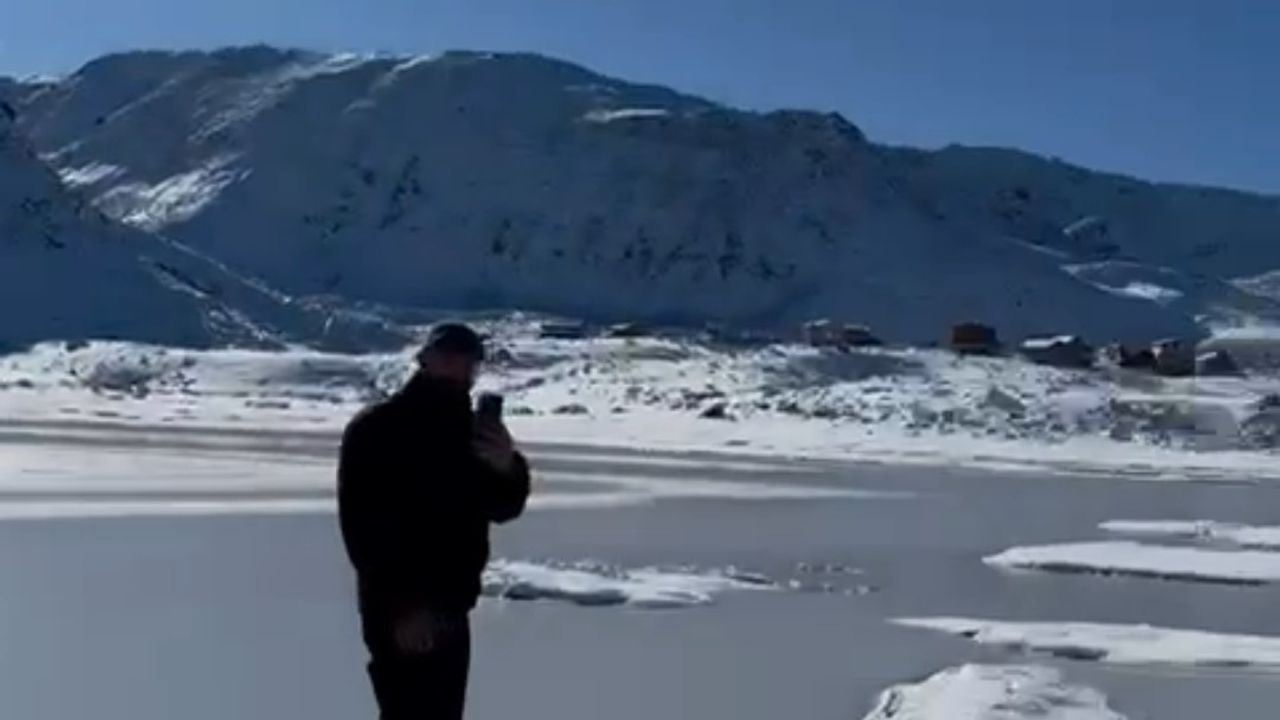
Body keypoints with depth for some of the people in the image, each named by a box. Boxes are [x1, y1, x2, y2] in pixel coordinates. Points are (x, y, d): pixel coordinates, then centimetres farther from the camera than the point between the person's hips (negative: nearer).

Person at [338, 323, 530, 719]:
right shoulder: (375, 430, -11)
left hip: (449, 609, 8)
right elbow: (361, 525, -17)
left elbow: (502, 507, 6)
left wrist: (507, 469, -17)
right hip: (398, 613, -8)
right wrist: (400, 604, -24)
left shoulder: (474, 430, 11)